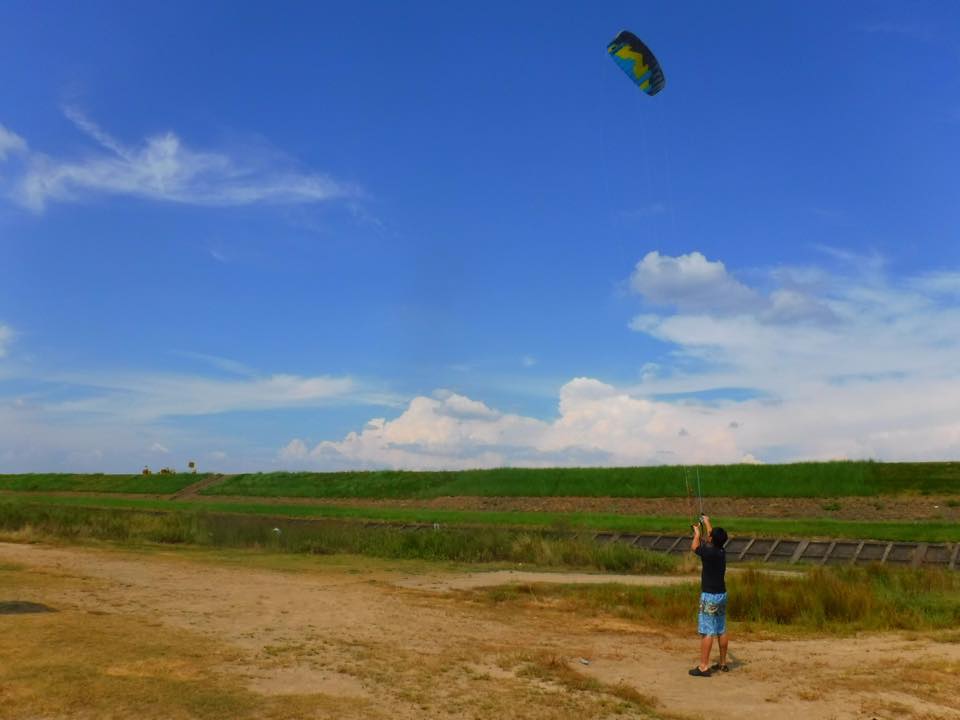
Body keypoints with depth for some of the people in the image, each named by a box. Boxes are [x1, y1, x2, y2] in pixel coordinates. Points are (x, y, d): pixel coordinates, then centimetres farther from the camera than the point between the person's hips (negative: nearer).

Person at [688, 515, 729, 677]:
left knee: (707, 632, -6)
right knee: (721, 630, 14)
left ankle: (704, 667, -5)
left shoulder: (709, 552, -18)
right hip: (722, 594, 8)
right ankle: (723, 663, 23)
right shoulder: (722, 551, 2)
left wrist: (697, 533, 19)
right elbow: (713, 539, 23)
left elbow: (694, 547, 1)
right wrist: (707, 523, 36)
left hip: (710, 596, -8)